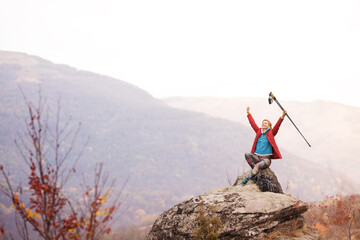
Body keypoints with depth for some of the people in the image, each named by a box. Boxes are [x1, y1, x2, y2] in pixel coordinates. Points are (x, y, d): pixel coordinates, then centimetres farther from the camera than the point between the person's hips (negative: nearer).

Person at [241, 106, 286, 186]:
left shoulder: (270, 133, 5)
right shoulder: (259, 132, 14)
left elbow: (277, 126, -7)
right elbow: (252, 123, 22)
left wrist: (282, 117, -20)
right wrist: (248, 113, 27)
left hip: (266, 159, -4)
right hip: (257, 157, 4)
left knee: (257, 166, -34)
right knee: (247, 154, -27)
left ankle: (247, 179, -42)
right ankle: (255, 170, -21)